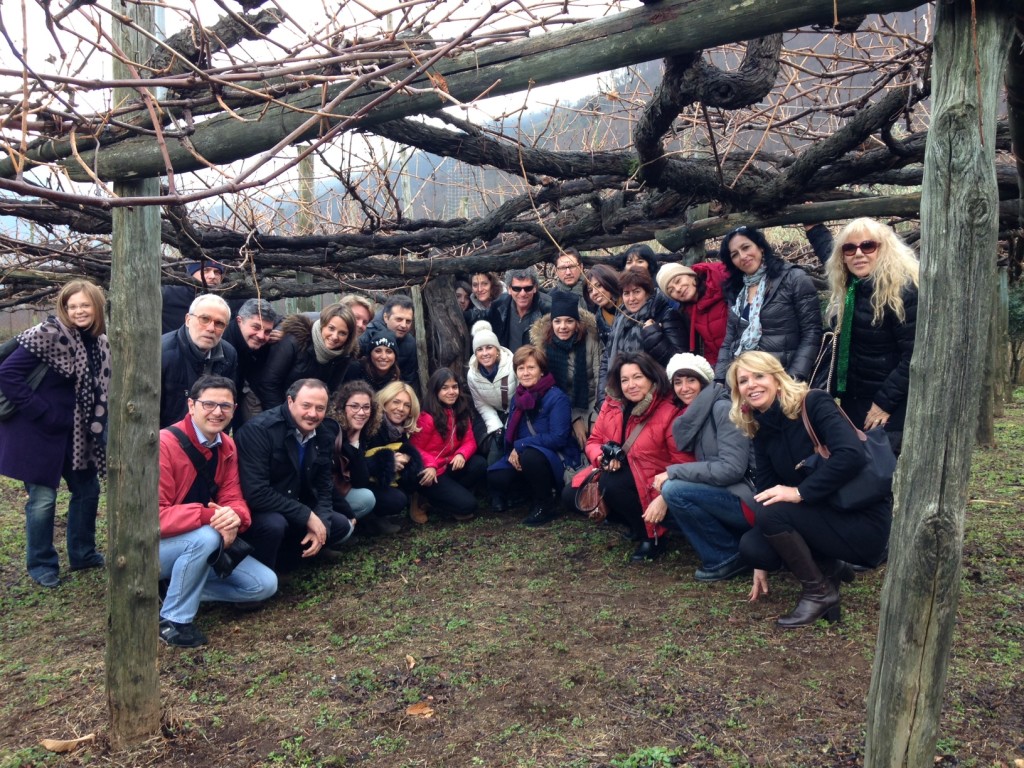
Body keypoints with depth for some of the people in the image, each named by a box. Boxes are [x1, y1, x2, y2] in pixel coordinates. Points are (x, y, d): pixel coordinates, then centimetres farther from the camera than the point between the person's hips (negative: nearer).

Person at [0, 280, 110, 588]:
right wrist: (39, 411, -20)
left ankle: (82, 553, 32)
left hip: (75, 432, 7)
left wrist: (97, 429, 3)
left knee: (88, 489, 14)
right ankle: (41, 565, 20)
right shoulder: (49, 334, -17)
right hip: (38, 432, -7)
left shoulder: (99, 341, 4)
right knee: (42, 498, 2)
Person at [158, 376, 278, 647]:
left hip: (203, 544, 7)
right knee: (206, 537, -38)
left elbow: (233, 499, -4)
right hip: (155, 546, -7)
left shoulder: (227, 447, -1)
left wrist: (235, 517, -29)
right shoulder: (164, 444, -23)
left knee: (265, 585, -2)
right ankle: (173, 619, -16)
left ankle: (179, 586, 7)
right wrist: (209, 516, -38)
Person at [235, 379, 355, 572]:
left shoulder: (324, 436, -2)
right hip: (253, 511, -7)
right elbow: (255, 493, -31)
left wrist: (320, 524, -15)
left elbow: (323, 487, 4)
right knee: (274, 524, -35)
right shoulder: (258, 429, -25)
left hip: (292, 513, 7)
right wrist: (307, 516, -26)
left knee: (342, 526, 2)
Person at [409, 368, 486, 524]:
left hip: (451, 466, 7)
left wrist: (461, 454, -24)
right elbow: (415, 448, -11)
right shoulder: (427, 417, -17)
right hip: (432, 473, -6)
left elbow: (469, 440, -1)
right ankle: (426, 499, 4)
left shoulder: (461, 412, 4)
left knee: (480, 464, -22)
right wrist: (430, 465, -29)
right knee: (467, 505, -17)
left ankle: (452, 494, -3)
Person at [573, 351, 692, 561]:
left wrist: (664, 498, -31)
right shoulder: (612, 405, -2)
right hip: (621, 474, 7)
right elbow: (594, 440, 8)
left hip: (652, 483, -7)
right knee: (571, 496, -5)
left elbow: (684, 464, -19)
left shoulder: (670, 412, -19)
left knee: (610, 483, -32)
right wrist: (603, 458, -17)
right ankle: (636, 522, 9)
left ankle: (652, 535, -9)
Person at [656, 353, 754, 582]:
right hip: (726, 495, 9)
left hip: (749, 500, -9)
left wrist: (673, 472, -18)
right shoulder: (694, 416, 12)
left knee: (674, 490, -20)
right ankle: (734, 546, 5)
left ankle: (729, 557, -5)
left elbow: (732, 468, -22)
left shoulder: (723, 408, -13)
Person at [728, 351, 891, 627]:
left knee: (771, 512, -24)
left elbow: (851, 455, -31)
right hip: (825, 515, 7)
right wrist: (761, 563, 3)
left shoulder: (813, 404, -15)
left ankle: (819, 592, -4)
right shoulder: (762, 431, 4)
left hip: (864, 521, -7)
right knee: (749, 546, -12)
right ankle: (829, 568, 10)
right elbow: (765, 491, 4)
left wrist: (800, 492, -25)